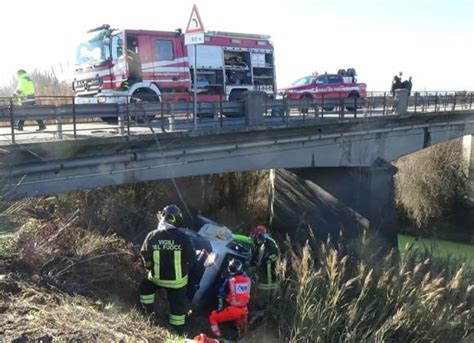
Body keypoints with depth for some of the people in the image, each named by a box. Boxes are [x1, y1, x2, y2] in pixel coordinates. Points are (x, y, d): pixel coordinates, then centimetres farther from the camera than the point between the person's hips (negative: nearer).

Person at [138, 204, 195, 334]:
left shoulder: (152, 236, -15)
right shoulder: (183, 237, -19)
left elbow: (145, 255, -2)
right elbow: (191, 258, -9)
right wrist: (185, 269, 12)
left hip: (156, 277, 1)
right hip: (178, 279, -1)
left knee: (145, 288, 32)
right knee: (177, 305, 15)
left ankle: (149, 314, 38)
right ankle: (178, 332, 26)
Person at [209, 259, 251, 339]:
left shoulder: (229, 281, -11)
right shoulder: (248, 279, 0)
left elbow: (221, 295, -5)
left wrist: (220, 308, 4)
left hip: (233, 310, -5)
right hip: (244, 311, 5)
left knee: (213, 317, 12)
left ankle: (218, 338, 4)